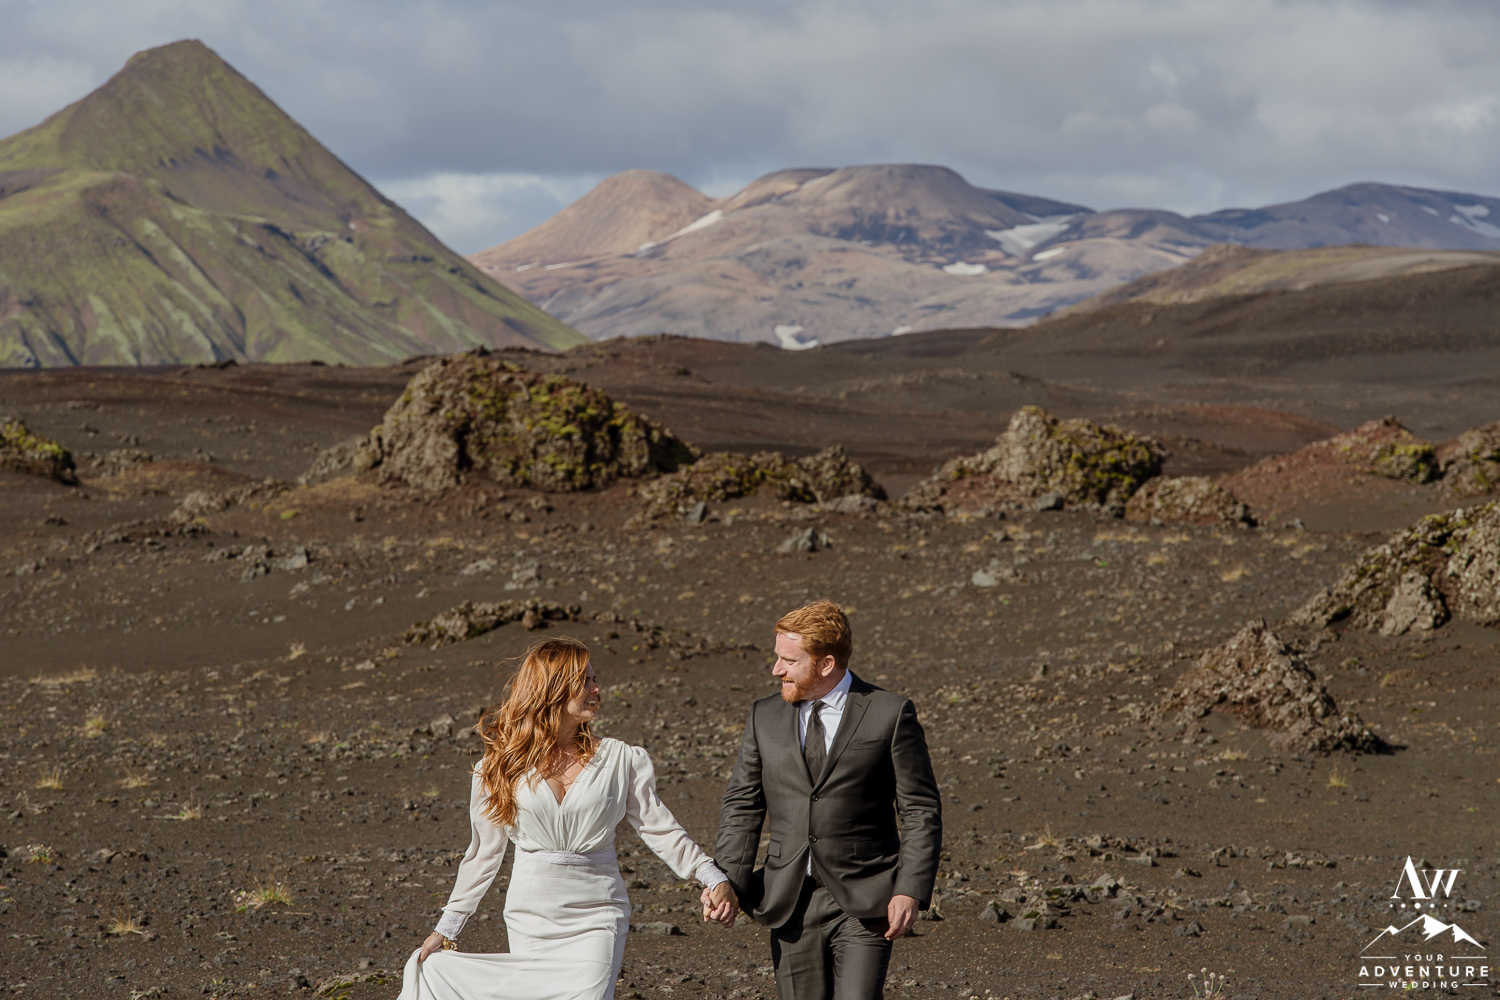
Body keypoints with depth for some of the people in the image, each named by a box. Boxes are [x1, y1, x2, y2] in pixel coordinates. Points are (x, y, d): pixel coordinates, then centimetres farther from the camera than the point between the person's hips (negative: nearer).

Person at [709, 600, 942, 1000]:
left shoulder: (891, 715, -3)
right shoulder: (765, 717, 9)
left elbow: (921, 812, -2)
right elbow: (742, 806, 10)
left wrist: (911, 891, -12)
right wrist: (728, 882, -4)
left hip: (864, 903, -4)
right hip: (790, 904, 4)